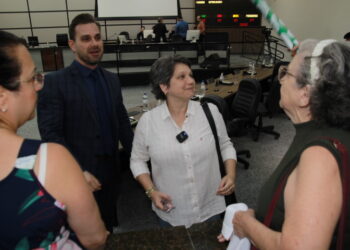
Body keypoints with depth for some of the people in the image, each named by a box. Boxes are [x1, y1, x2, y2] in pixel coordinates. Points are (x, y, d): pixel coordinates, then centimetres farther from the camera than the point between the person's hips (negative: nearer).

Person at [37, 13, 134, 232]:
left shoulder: (112, 80, 6)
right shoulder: (55, 82, -13)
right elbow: (50, 134, -16)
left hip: (111, 171, 5)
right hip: (78, 175, -5)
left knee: (108, 227, 21)